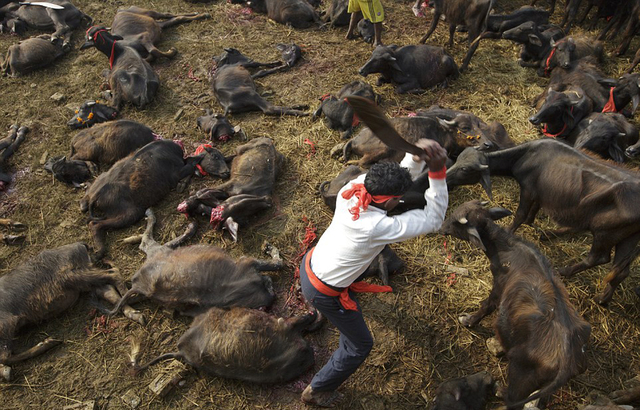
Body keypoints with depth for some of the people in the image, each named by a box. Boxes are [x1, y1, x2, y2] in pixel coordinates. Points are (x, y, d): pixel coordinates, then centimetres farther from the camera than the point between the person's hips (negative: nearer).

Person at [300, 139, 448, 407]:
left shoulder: (351, 190, -19)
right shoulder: (379, 227, -36)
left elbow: (401, 177, -3)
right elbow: (433, 220, -25)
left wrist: (417, 156, -20)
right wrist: (437, 172, -30)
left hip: (309, 265, 7)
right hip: (324, 293, -7)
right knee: (360, 345, 16)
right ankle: (316, 392, 34)